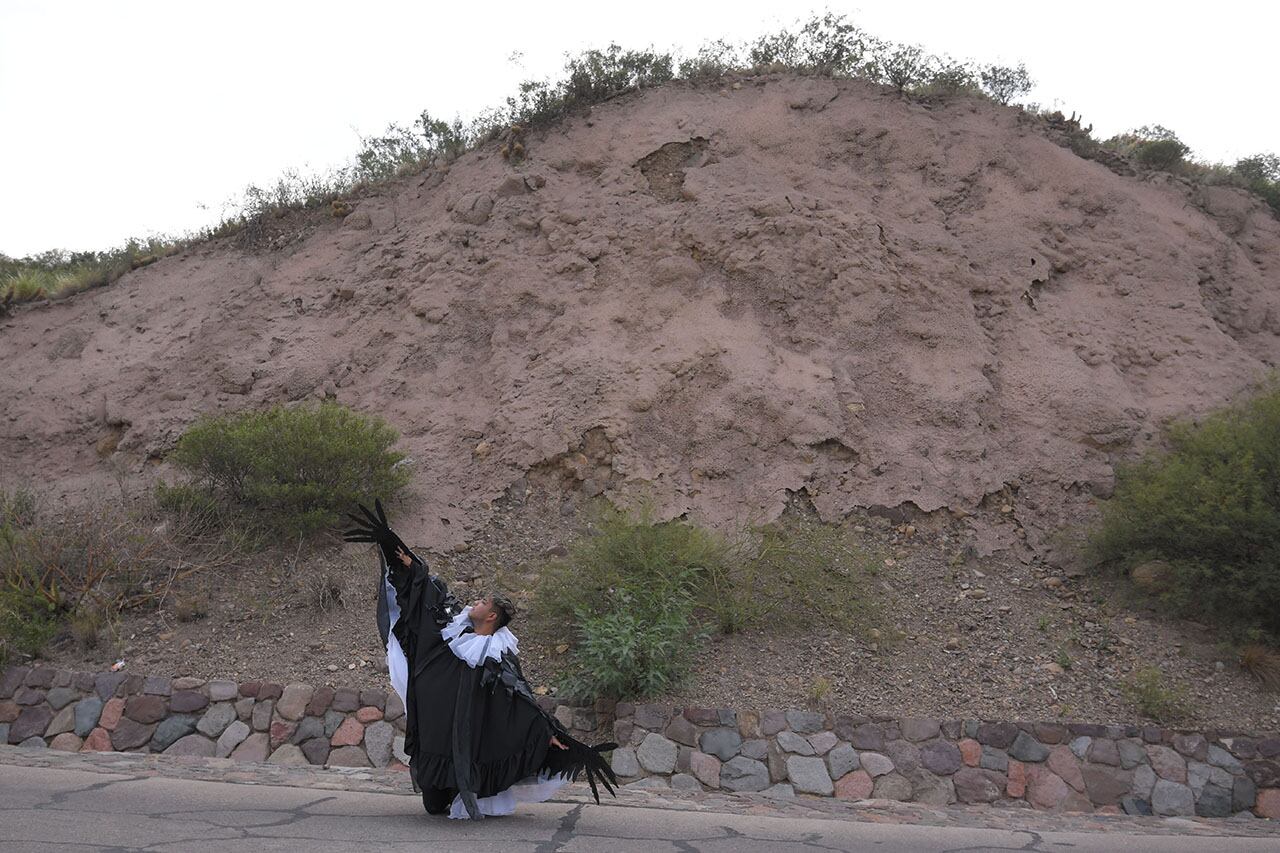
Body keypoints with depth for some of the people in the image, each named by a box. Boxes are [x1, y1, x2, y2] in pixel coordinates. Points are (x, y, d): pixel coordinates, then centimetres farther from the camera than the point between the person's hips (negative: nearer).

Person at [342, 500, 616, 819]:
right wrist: (408, 565, 11)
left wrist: (550, 734, -24)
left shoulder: (500, 656, -14)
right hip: (433, 724, 6)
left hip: (463, 731, -6)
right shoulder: (459, 628, 3)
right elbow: (434, 596, 11)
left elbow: (523, 701, -17)